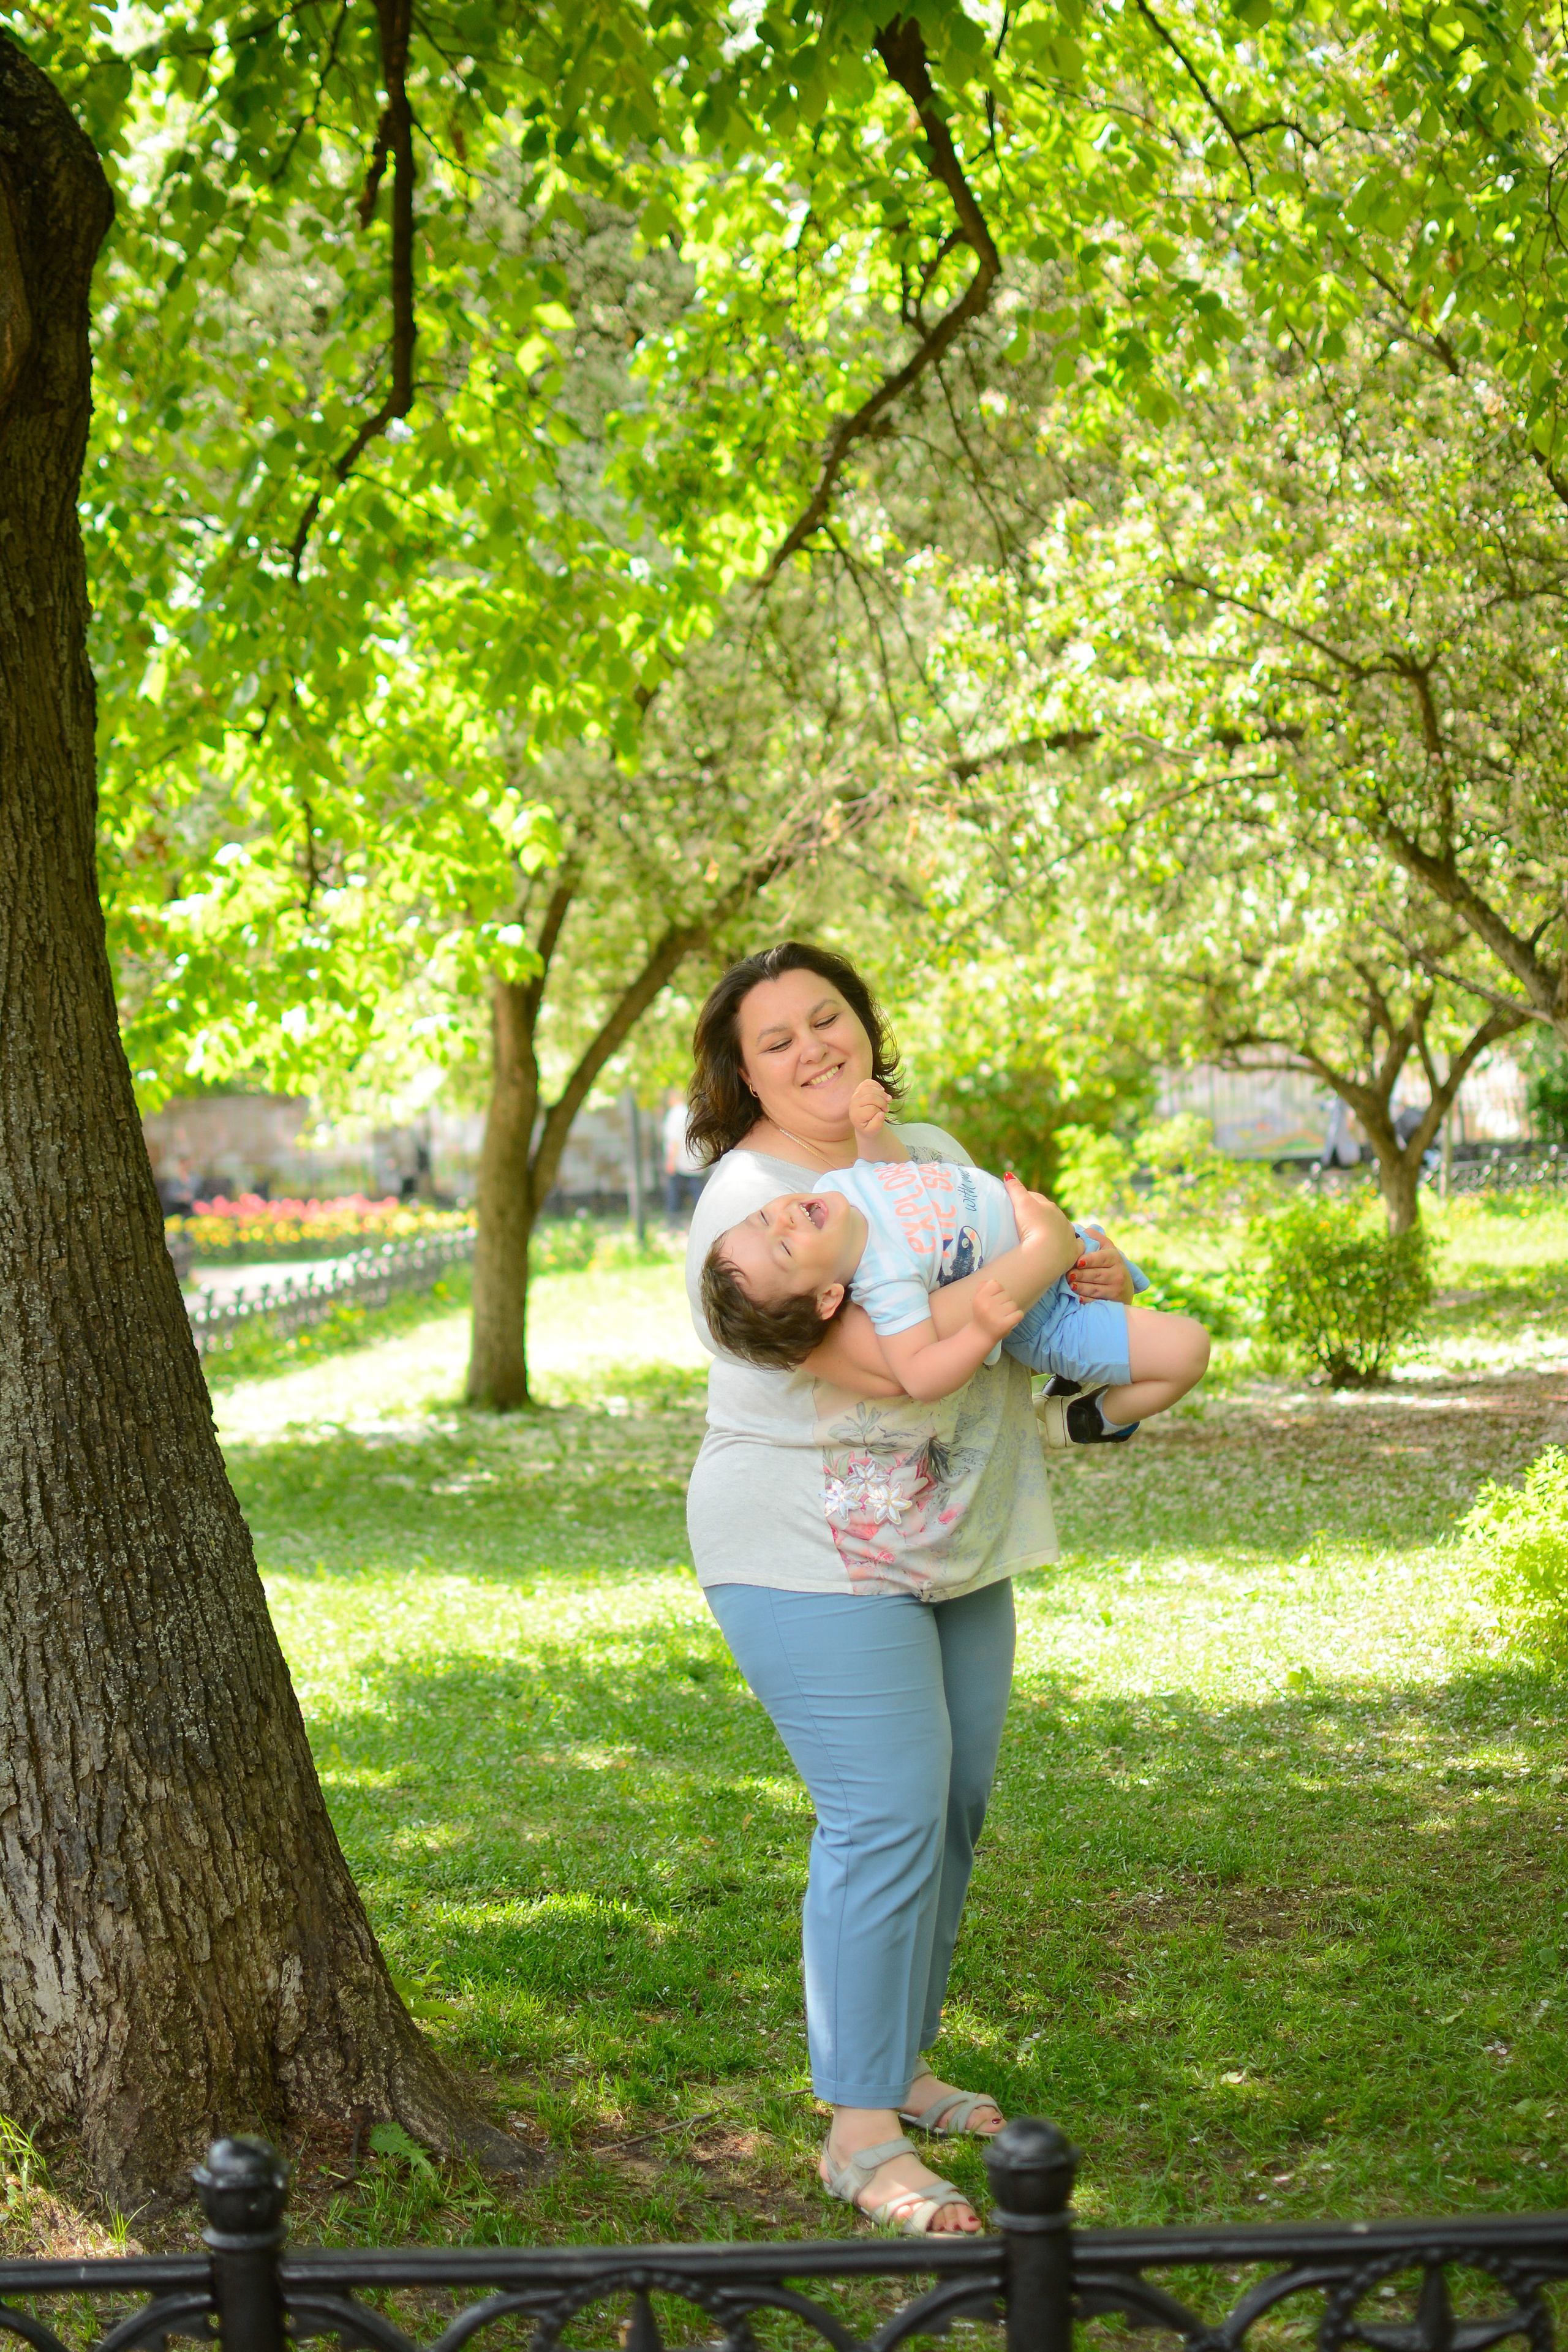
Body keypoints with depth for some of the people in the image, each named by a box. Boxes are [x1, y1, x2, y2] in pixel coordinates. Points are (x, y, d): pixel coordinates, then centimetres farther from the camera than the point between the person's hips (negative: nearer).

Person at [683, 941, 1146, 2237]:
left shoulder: (930, 1154, 10)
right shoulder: (749, 1202, -17)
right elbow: (887, 1358, -29)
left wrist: (1102, 1278, -2)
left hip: (953, 1548, 8)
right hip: (815, 1557, -8)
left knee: (952, 1809, 13)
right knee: (888, 1820, -11)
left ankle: (899, 2066, 29)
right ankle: (861, 2132, -2)